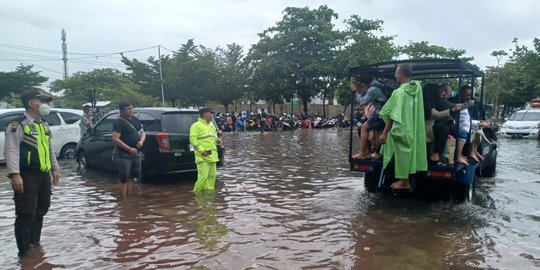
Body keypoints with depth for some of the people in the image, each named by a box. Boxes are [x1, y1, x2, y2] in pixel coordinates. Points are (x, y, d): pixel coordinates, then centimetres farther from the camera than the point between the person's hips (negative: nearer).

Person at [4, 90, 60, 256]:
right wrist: (15, 174, -23)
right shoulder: (17, 125, -10)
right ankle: (25, 251, 8)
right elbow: (11, 151, -17)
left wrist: (54, 168, 23)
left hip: (44, 175, 8)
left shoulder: (44, 125, 17)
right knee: (26, 215, -4)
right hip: (27, 176, -8)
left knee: (40, 212, 16)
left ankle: (35, 244, 31)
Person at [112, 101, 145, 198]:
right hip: (123, 155, -7)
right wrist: (129, 149, -24)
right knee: (123, 179, -3)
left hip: (135, 154, 7)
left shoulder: (135, 120, 11)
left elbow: (142, 132, 18)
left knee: (131, 178, 13)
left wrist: (142, 140, -5)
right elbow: (115, 139, -20)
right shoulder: (118, 122, -12)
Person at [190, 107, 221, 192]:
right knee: (203, 176, -12)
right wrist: (201, 150, -22)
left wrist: (217, 140, 5)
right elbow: (193, 139, -14)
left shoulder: (211, 125, 20)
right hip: (203, 156, -8)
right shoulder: (196, 125, -6)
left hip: (212, 155, 8)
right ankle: (196, 193, 2)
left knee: (212, 176, 8)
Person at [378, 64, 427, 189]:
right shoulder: (417, 86, -1)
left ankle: (404, 182, 15)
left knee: (402, 154, 4)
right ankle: (404, 179, 27)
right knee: (408, 153, 17)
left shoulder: (399, 92, -23)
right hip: (412, 128, 8)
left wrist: (384, 133, -17)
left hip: (402, 129, -8)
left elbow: (393, 116, -22)